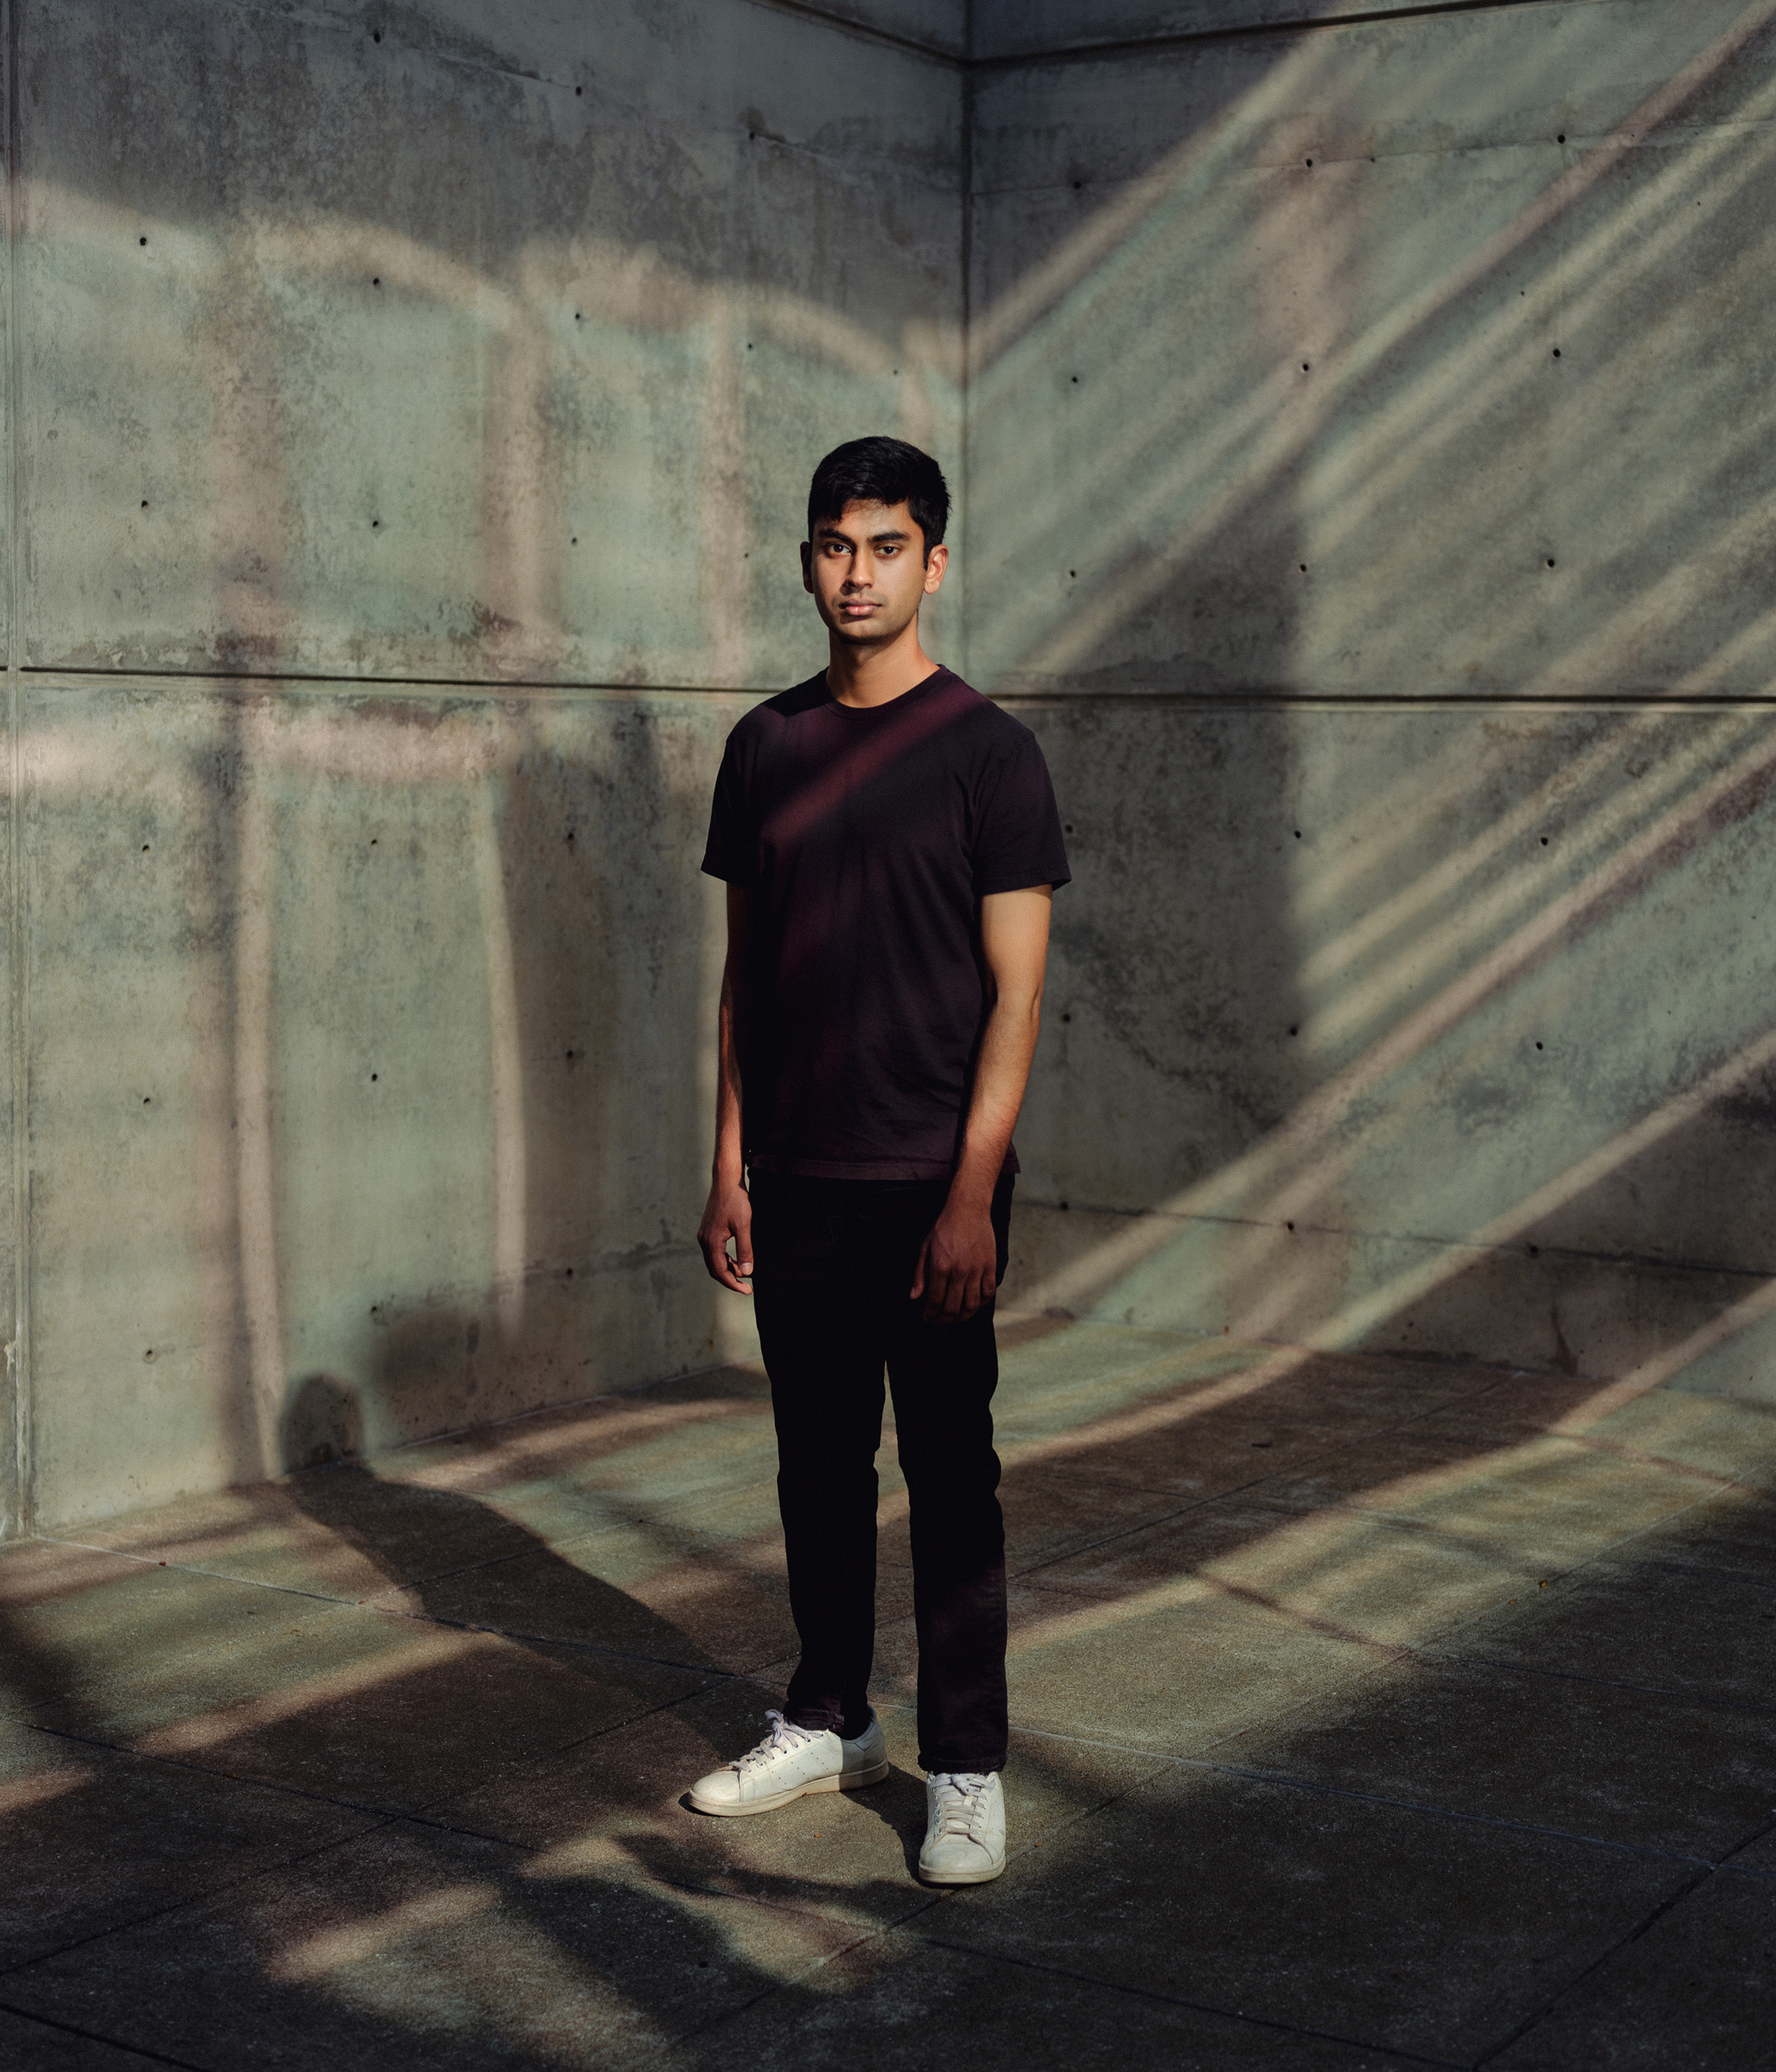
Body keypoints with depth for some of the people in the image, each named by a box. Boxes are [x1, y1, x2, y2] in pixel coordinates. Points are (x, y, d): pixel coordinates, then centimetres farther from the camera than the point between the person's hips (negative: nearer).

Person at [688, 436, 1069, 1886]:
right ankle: (831, 1723, 29)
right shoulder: (767, 746, 8)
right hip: (796, 1181, 5)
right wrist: (730, 1165, 7)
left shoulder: (986, 752, -6)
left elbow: (1014, 992, -9)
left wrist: (973, 1194, -16)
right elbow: (746, 970, 12)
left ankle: (967, 1770, 12)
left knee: (949, 1475, 2)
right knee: (818, 1461, 14)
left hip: (929, 1184, -5)